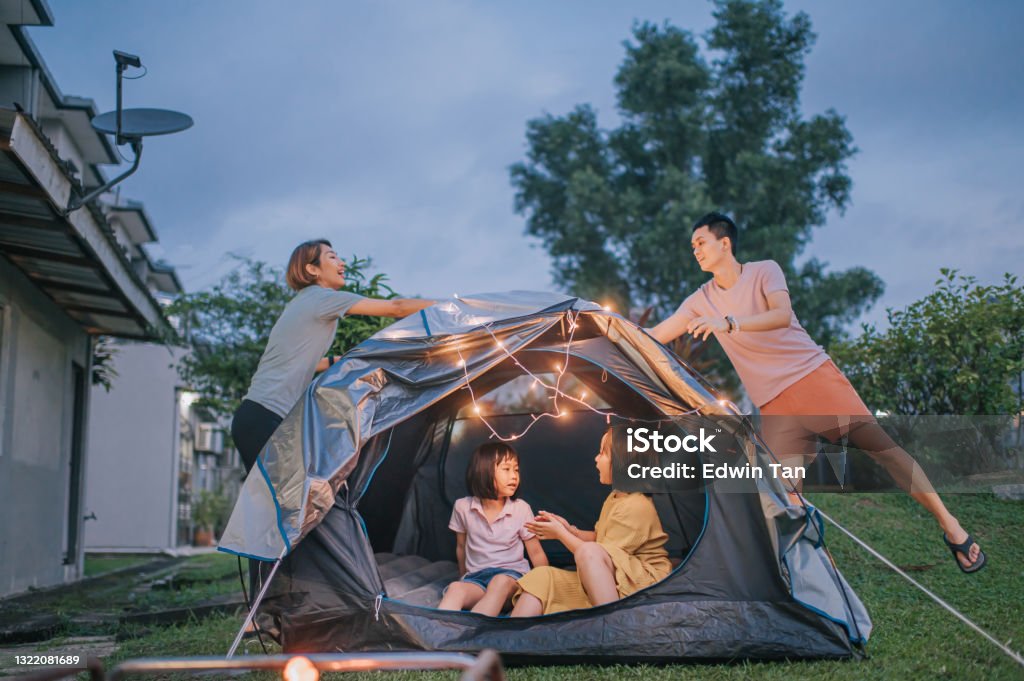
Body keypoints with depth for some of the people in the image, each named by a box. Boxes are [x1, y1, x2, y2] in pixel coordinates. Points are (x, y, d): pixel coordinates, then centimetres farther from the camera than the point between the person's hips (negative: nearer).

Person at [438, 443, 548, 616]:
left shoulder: (521, 509, -2)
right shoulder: (463, 507, 1)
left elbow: (536, 553, 5)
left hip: (512, 575, -1)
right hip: (476, 576, 2)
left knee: (500, 582, -38)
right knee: (456, 589, -34)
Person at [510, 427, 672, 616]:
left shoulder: (636, 506, -17)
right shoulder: (615, 497, 12)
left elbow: (600, 555, -15)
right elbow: (600, 538, 24)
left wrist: (561, 534, -4)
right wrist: (570, 530, 9)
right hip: (610, 581, 9)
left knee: (588, 552, -37)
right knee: (541, 576, -9)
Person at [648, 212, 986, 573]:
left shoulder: (764, 271, -3)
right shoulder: (701, 300, 8)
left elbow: (782, 314, -21)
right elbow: (654, 336, 9)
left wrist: (728, 323, -33)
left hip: (813, 373, -3)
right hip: (773, 403, 4)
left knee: (878, 444, -8)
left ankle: (949, 525, 1)